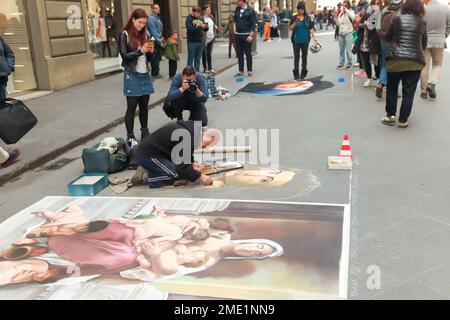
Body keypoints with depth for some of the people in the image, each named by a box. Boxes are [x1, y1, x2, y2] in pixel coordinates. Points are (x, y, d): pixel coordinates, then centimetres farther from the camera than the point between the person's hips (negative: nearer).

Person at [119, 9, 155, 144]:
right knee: (132, 107, -1)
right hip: (132, 76, -5)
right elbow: (124, 56, -12)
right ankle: (130, 137, 6)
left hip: (145, 75, 5)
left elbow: (149, 58, 14)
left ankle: (145, 133, 22)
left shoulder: (144, 34, 11)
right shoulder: (125, 35, -6)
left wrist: (151, 51, -7)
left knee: (144, 105, 11)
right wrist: (140, 51, -21)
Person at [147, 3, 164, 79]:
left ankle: (156, 73, 21)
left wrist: (161, 37, 12)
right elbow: (153, 31, -17)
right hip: (155, 41, -9)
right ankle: (154, 74, 1)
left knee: (158, 58, 13)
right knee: (155, 58, -5)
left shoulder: (158, 18, 15)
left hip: (159, 41, 9)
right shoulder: (151, 18, -13)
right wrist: (159, 40, -17)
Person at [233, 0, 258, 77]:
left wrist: (251, 35, -15)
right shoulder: (237, 9, 8)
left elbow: (253, 23, -9)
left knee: (248, 53, 1)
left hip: (246, 35, -5)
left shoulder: (250, 10, -8)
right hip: (238, 35, 5)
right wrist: (235, 27, 11)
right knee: (239, 53, 8)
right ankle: (241, 71, 14)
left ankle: (250, 70, 9)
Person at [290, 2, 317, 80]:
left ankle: (303, 73, 17)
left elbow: (311, 28, 3)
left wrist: (314, 37, -5)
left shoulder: (307, 18, 2)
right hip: (296, 41, -1)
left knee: (304, 57, 8)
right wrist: (295, 23, -17)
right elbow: (290, 28, -1)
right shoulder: (294, 18, 1)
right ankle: (296, 74, 6)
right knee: (296, 57, 1)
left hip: (305, 40, 1)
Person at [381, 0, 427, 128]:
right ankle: (403, 120, 9)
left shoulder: (397, 19, 1)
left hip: (395, 59, 0)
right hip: (415, 61, 1)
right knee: (409, 92, 6)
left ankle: (390, 115, 16)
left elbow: (388, 38, 11)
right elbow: (424, 45, 12)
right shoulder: (422, 23, 5)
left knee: (392, 88, 16)